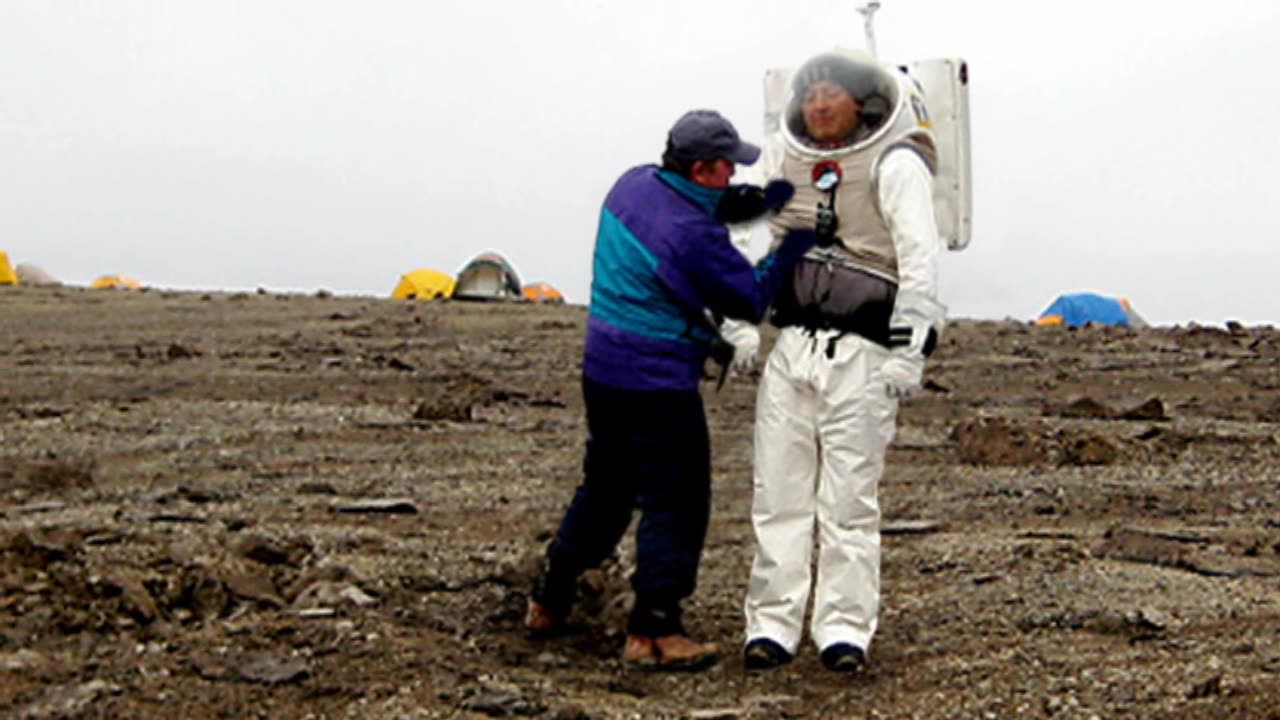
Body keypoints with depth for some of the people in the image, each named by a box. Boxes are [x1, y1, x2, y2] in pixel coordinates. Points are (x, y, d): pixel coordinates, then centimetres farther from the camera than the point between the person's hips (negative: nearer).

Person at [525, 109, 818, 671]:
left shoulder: (634, 184, 4)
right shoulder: (692, 235, -22)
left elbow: (712, 206, 19)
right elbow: (751, 299, -11)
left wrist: (765, 198, 3)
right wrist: (795, 245, -3)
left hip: (602, 370, 9)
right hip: (657, 387, -9)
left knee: (605, 488, 22)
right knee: (675, 504, -1)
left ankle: (549, 601, 31)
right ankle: (653, 632, 1)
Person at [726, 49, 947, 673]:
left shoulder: (896, 165, -5)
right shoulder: (784, 159, 9)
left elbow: (920, 258, -12)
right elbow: (731, 229, 13)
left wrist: (910, 350, -18)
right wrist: (737, 323, 7)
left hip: (862, 353, -4)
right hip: (791, 346, 5)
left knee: (849, 497, -1)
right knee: (779, 493, 4)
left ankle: (845, 629, 7)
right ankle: (772, 624, 10)